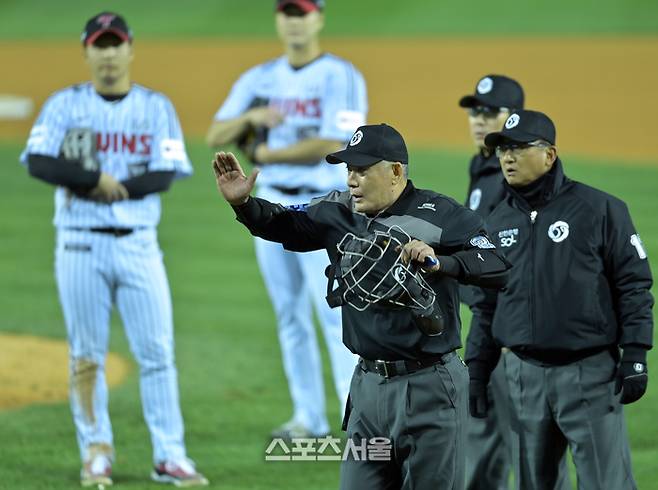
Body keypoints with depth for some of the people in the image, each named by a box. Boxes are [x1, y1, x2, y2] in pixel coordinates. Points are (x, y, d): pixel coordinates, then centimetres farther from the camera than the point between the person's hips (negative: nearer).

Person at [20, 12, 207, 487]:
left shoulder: (156, 107, 6)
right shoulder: (65, 104, 4)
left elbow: (165, 174, -5)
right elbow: (39, 162, -9)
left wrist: (111, 188, -14)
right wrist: (97, 177, -18)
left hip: (139, 243, 1)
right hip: (81, 245, 0)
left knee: (157, 352, -3)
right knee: (86, 354, 3)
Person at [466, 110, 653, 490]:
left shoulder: (599, 209, -4)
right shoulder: (499, 221, 12)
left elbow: (634, 285, -4)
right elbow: (486, 303, 18)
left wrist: (635, 355, -11)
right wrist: (477, 369, 14)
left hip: (590, 372, -5)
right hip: (524, 373, 5)